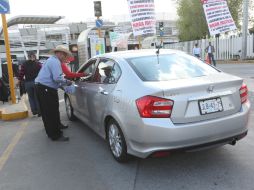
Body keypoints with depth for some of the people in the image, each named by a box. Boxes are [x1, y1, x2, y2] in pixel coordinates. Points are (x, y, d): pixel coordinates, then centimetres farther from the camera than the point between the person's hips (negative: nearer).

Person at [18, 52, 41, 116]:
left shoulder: (24, 64, 2)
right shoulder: (38, 64, -1)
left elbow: (21, 73, -1)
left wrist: (19, 81, 9)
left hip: (28, 83, 1)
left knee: (31, 97, 15)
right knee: (37, 97, 6)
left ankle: (34, 111, 15)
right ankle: (39, 111, 8)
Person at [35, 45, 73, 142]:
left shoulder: (52, 60, 22)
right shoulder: (55, 61, -13)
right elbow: (57, 78, -25)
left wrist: (64, 87, 20)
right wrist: (66, 82, -7)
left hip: (43, 88, 11)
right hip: (46, 89, -11)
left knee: (50, 111, 24)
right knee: (51, 112, -7)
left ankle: (57, 126, 41)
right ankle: (56, 135, -1)